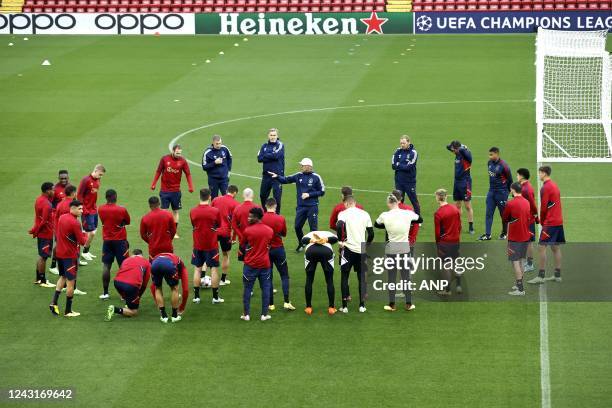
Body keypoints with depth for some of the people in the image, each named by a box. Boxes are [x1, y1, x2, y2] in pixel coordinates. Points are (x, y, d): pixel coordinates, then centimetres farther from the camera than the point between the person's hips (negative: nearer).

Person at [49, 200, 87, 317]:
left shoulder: (62, 218, 4)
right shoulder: (75, 223, -20)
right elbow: (82, 242, -17)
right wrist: (85, 235, 4)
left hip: (60, 253, 8)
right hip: (70, 256, -8)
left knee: (63, 277, 24)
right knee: (70, 282, 2)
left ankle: (54, 302, 11)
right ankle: (68, 311, 7)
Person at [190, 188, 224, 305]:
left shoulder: (193, 211, -6)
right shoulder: (215, 211, -12)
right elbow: (219, 226, 2)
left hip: (198, 245, 2)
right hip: (212, 245, -2)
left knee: (197, 269, 11)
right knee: (213, 269, 6)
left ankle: (196, 296, 11)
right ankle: (215, 297, 8)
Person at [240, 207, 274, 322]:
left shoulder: (247, 231, -11)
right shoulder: (270, 231, 0)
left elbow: (244, 245, 3)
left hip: (250, 264, -3)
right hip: (265, 264, 3)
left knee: (247, 289, 7)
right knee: (265, 288, 9)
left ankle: (246, 314, 8)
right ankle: (264, 314, 7)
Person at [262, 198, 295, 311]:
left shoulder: (262, 218, -11)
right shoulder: (281, 218, -9)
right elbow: (284, 234, 4)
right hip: (278, 249, -1)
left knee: (268, 277, 8)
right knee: (284, 276, 8)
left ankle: (270, 304, 8)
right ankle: (286, 302, -2)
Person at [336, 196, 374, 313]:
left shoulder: (343, 213, -3)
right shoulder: (365, 214, 8)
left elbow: (339, 226, -23)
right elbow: (371, 233, 7)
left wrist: (340, 240, -9)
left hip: (348, 249, -3)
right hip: (362, 250, 3)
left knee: (344, 277, 9)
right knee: (361, 277, 13)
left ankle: (345, 306, 7)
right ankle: (362, 305, 9)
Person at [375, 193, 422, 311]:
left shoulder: (385, 216, -12)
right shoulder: (408, 213, -10)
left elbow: (376, 224, 8)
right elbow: (420, 220, 9)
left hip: (391, 249, -1)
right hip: (405, 249, 1)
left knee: (391, 277, 9)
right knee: (406, 277, 9)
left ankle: (392, 304, 12)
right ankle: (408, 304, 14)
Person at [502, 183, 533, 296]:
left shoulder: (510, 204, -16)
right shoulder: (527, 203, 5)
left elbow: (505, 219, -3)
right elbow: (529, 219, 13)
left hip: (515, 237, -7)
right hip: (525, 236, 7)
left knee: (515, 262, -3)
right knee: (521, 261, 18)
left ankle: (520, 289, -7)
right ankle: (519, 285, 26)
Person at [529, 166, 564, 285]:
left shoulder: (546, 187, -13)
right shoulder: (554, 185, 14)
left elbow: (543, 207, -12)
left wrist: (542, 221, 2)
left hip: (550, 223, -9)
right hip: (559, 221, 9)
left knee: (541, 247, -8)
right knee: (556, 248, 11)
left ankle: (541, 276, -10)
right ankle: (557, 275, 13)